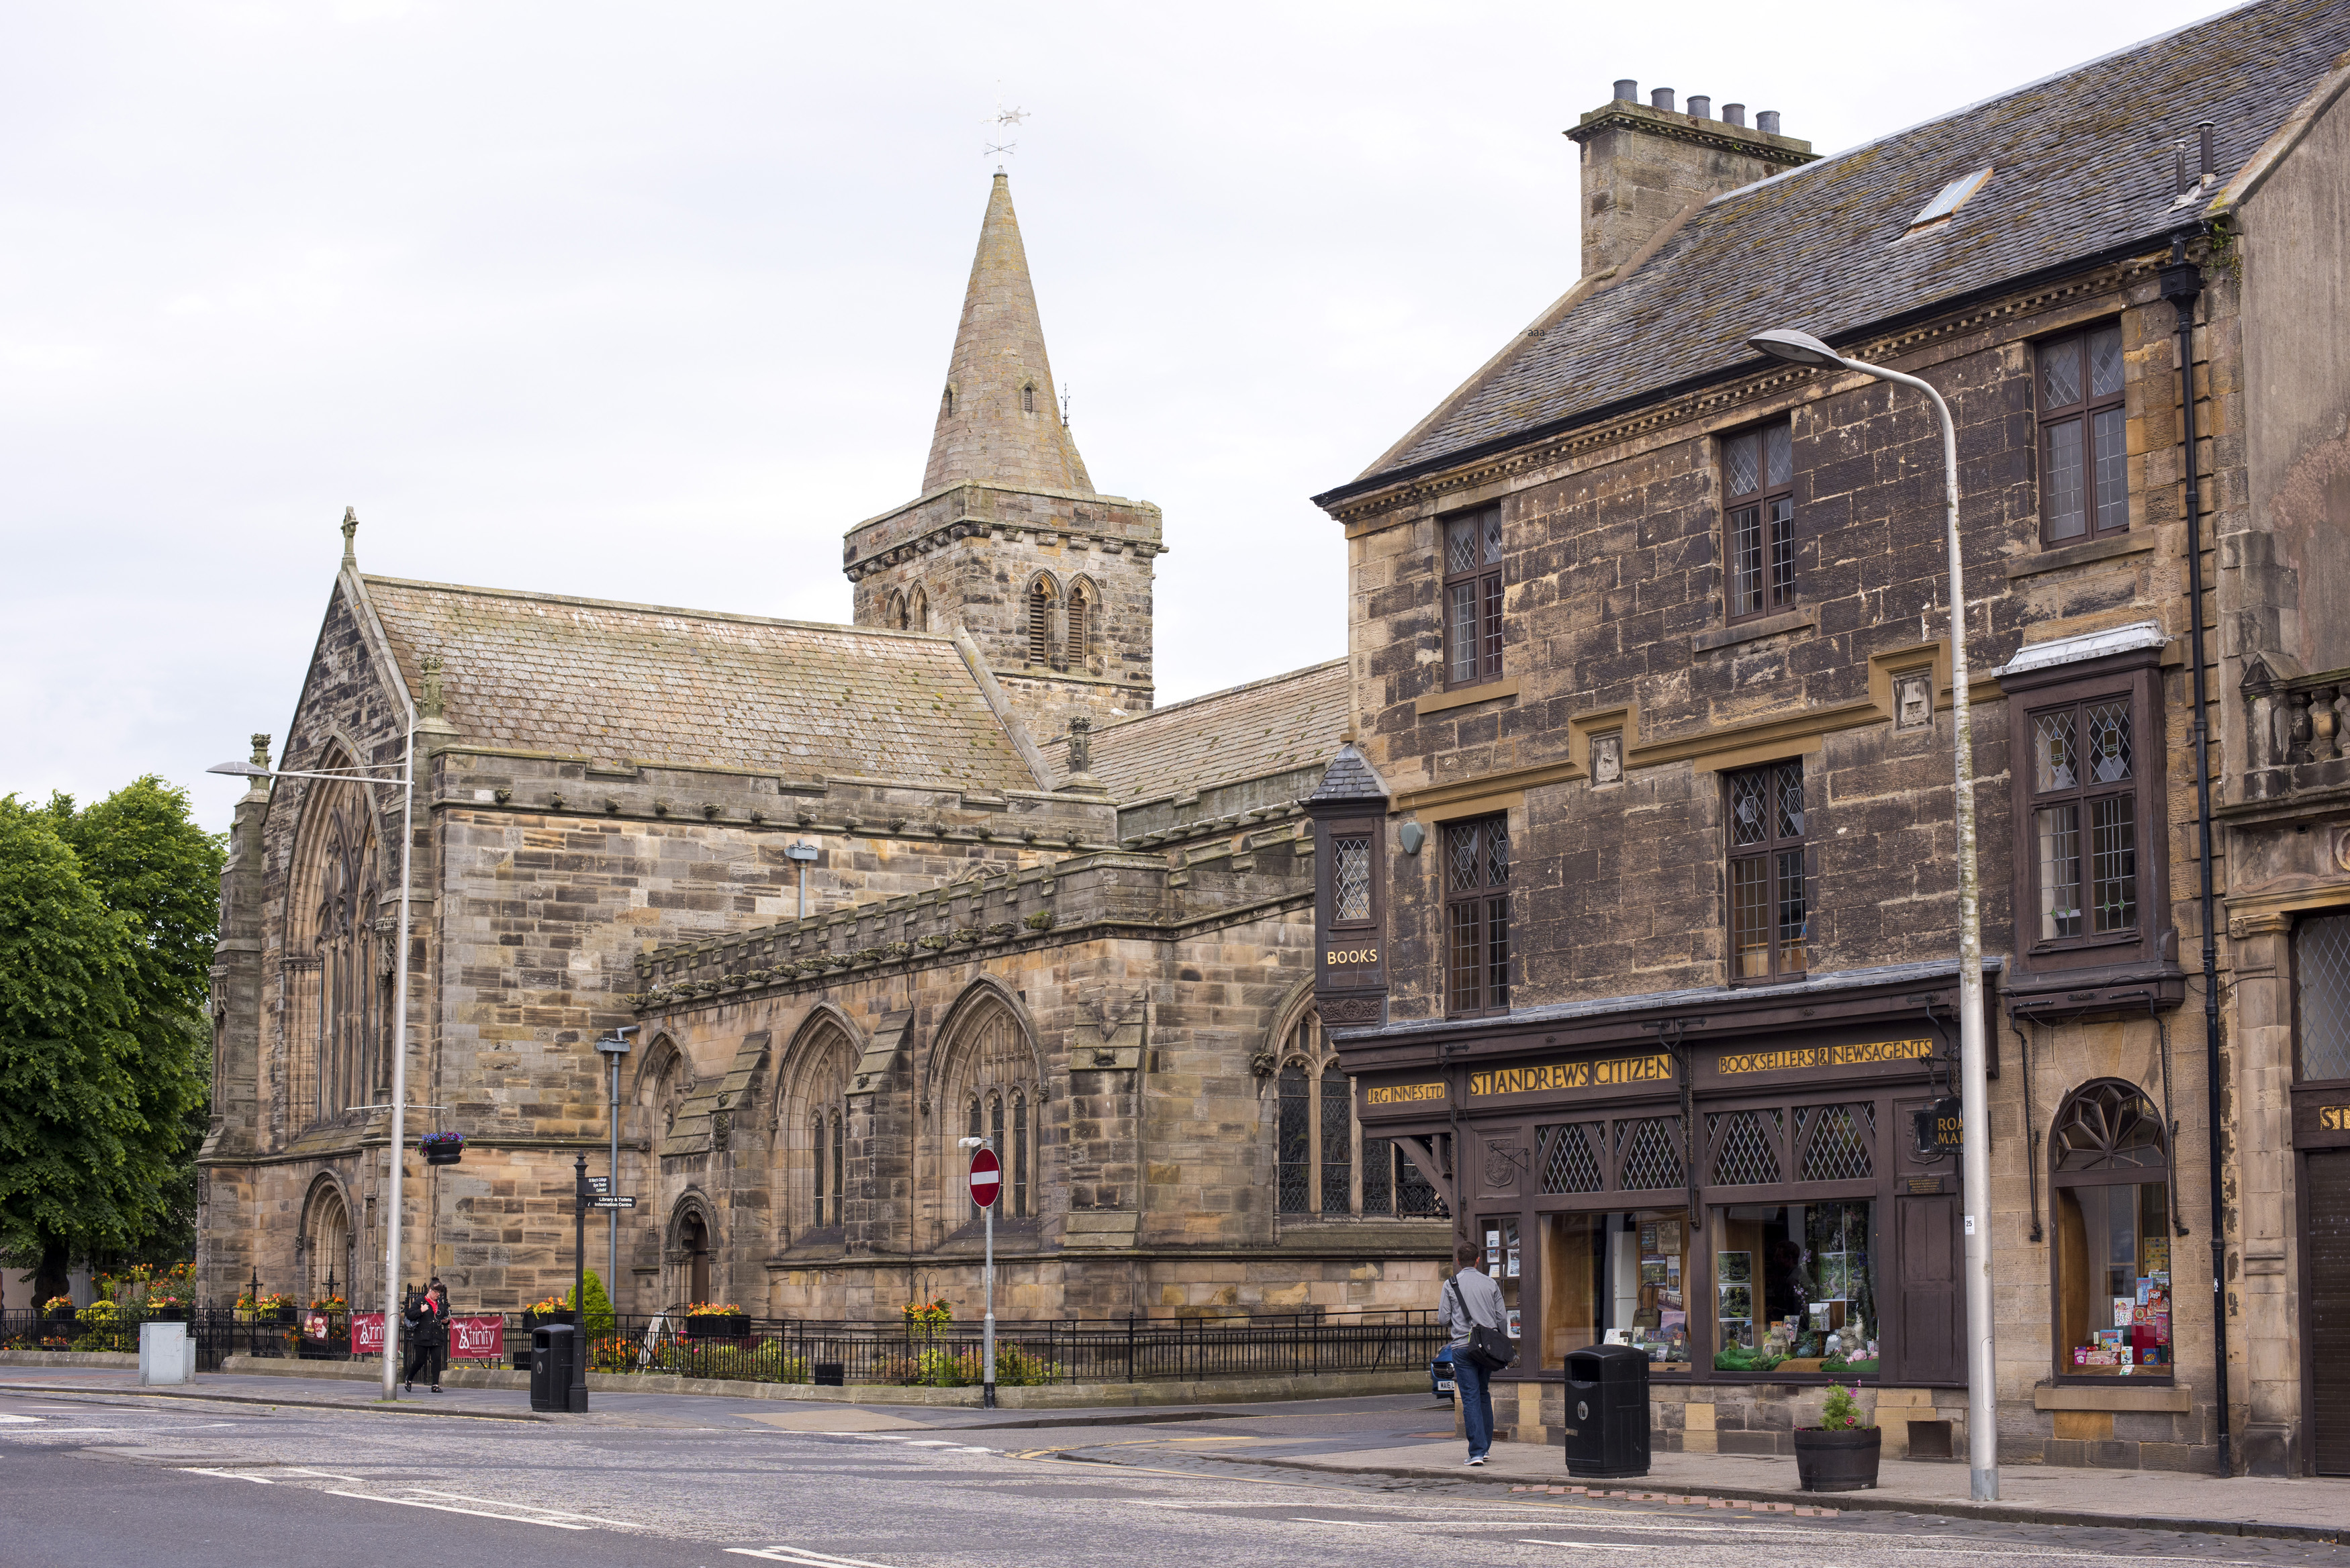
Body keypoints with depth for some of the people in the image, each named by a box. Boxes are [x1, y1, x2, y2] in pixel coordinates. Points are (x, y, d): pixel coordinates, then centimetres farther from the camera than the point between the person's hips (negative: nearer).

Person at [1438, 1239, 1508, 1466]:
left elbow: (1443, 1320, -3)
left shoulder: (1451, 1285, -1)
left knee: (1470, 1398, -4)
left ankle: (1477, 1452, -10)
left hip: (1463, 1347, -3)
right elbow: (1502, 1319, 7)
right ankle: (1485, 1446, 19)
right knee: (1484, 1395, 17)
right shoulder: (1490, 1284, 7)